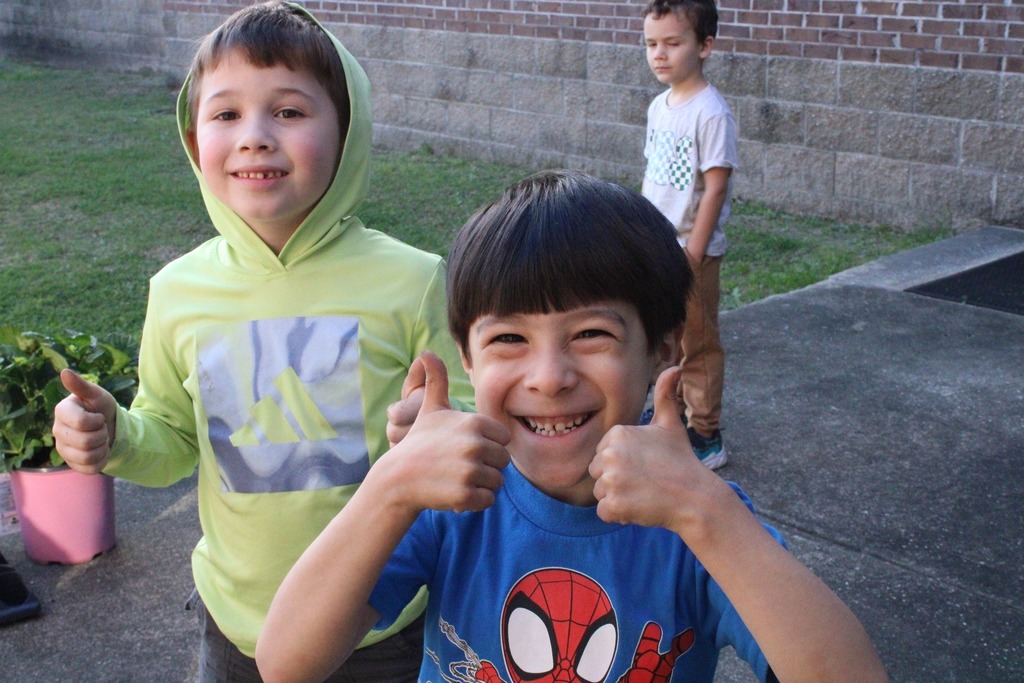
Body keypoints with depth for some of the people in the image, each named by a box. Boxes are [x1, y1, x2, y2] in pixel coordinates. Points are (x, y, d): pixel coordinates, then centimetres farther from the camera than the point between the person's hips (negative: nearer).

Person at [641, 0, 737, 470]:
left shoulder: (710, 112, -17)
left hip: (691, 252, -8)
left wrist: (692, 254, -19)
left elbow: (716, 186, -19)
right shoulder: (658, 107, 7)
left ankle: (705, 438, 14)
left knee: (697, 344, 3)